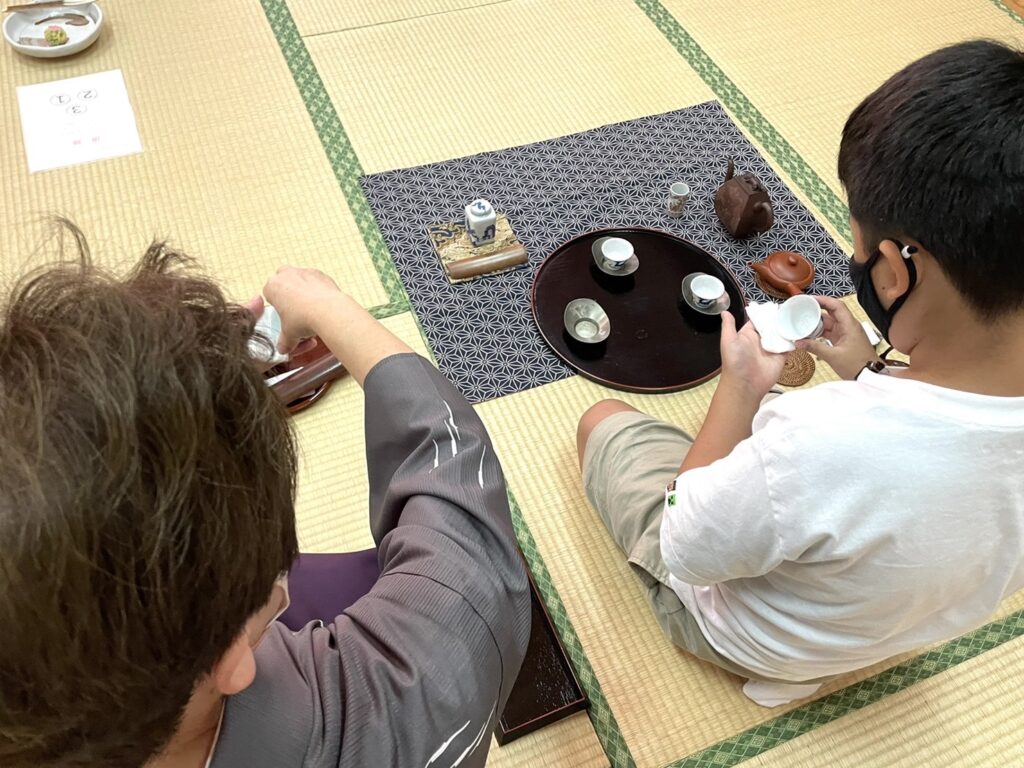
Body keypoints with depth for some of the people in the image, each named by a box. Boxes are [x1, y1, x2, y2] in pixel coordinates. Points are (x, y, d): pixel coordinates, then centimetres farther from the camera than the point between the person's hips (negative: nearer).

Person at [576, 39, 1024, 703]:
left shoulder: (821, 442, -47)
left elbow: (686, 550, -25)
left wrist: (740, 385, -18)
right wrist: (873, 375, -4)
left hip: (741, 637, -5)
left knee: (603, 420, 8)